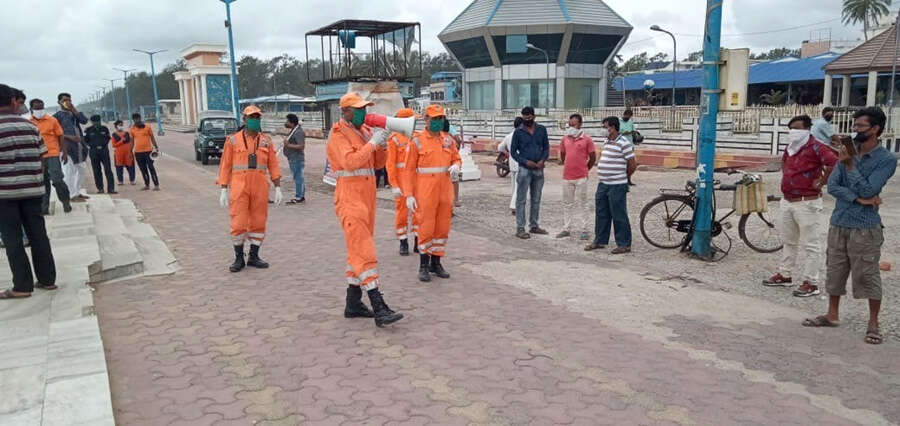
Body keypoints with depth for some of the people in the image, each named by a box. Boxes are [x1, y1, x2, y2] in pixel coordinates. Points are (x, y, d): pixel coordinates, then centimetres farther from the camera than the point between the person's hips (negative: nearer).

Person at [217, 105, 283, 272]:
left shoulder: (266, 141, 8)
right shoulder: (233, 140, 2)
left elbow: (273, 165, 7)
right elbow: (225, 166, 2)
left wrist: (278, 188, 0)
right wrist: (223, 190, -3)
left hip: (260, 188, 2)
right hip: (239, 187, -2)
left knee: (258, 223, 6)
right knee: (238, 223, -3)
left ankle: (253, 257, 19)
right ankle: (239, 259, 12)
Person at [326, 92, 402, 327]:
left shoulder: (364, 131, 17)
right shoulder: (338, 135, -8)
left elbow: (378, 163, 15)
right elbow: (350, 162, -23)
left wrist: (382, 146, -4)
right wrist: (372, 142, -21)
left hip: (366, 198, 9)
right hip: (350, 199, -9)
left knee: (358, 251, 12)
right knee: (364, 252, -14)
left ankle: (353, 304, 21)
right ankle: (379, 309, -18)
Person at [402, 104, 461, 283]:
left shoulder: (448, 139, 10)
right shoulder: (417, 140, -3)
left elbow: (457, 159, 20)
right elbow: (409, 170, -4)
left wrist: (456, 166, -5)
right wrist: (408, 195, -10)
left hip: (445, 190, 5)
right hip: (425, 191, -5)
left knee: (442, 228, 9)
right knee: (426, 228, -2)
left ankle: (436, 263, 22)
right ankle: (424, 265, 11)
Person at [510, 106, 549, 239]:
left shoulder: (541, 130, 6)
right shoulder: (518, 132, -3)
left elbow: (546, 147, 10)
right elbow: (513, 151, -1)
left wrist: (543, 160, -8)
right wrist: (525, 162, -14)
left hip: (539, 169, 4)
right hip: (525, 169, -4)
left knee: (536, 199, 12)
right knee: (521, 200, -3)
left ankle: (534, 225, 23)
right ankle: (520, 228, 0)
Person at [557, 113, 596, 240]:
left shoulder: (587, 139, -5)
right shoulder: (565, 139, 7)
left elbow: (593, 158, 1)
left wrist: (584, 170, 10)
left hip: (581, 178, -4)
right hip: (566, 177, 4)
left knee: (582, 204, 2)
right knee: (567, 204, 10)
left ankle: (584, 230, 8)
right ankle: (566, 229, 19)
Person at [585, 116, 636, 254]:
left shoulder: (624, 143, -14)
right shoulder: (607, 142, 13)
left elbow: (632, 165, -12)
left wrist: (623, 177, 2)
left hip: (617, 186, -9)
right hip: (603, 184, 9)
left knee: (619, 216, -1)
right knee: (601, 214, 15)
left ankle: (624, 244, 8)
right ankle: (600, 241, 26)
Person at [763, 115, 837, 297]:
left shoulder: (815, 147, -15)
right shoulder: (791, 147, 11)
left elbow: (834, 163, -28)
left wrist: (821, 182, -19)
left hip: (807, 203, -9)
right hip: (787, 201, 9)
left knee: (811, 245, -2)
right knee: (789, 241, 19)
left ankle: (811, 283, 2)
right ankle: (785, 275, 31)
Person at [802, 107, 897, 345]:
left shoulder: (886, 160, -7)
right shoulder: (848, 153, 7)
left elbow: (867, 190, -17)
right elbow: (832, 185, -2)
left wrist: (850, 165, -16)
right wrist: (858, 199, -14)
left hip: (864, 227, -5)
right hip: (839, 222, 5)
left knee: (867, 276, 0)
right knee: (835, 271, 13)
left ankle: (873, 323, 13)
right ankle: (832, 315, 26)